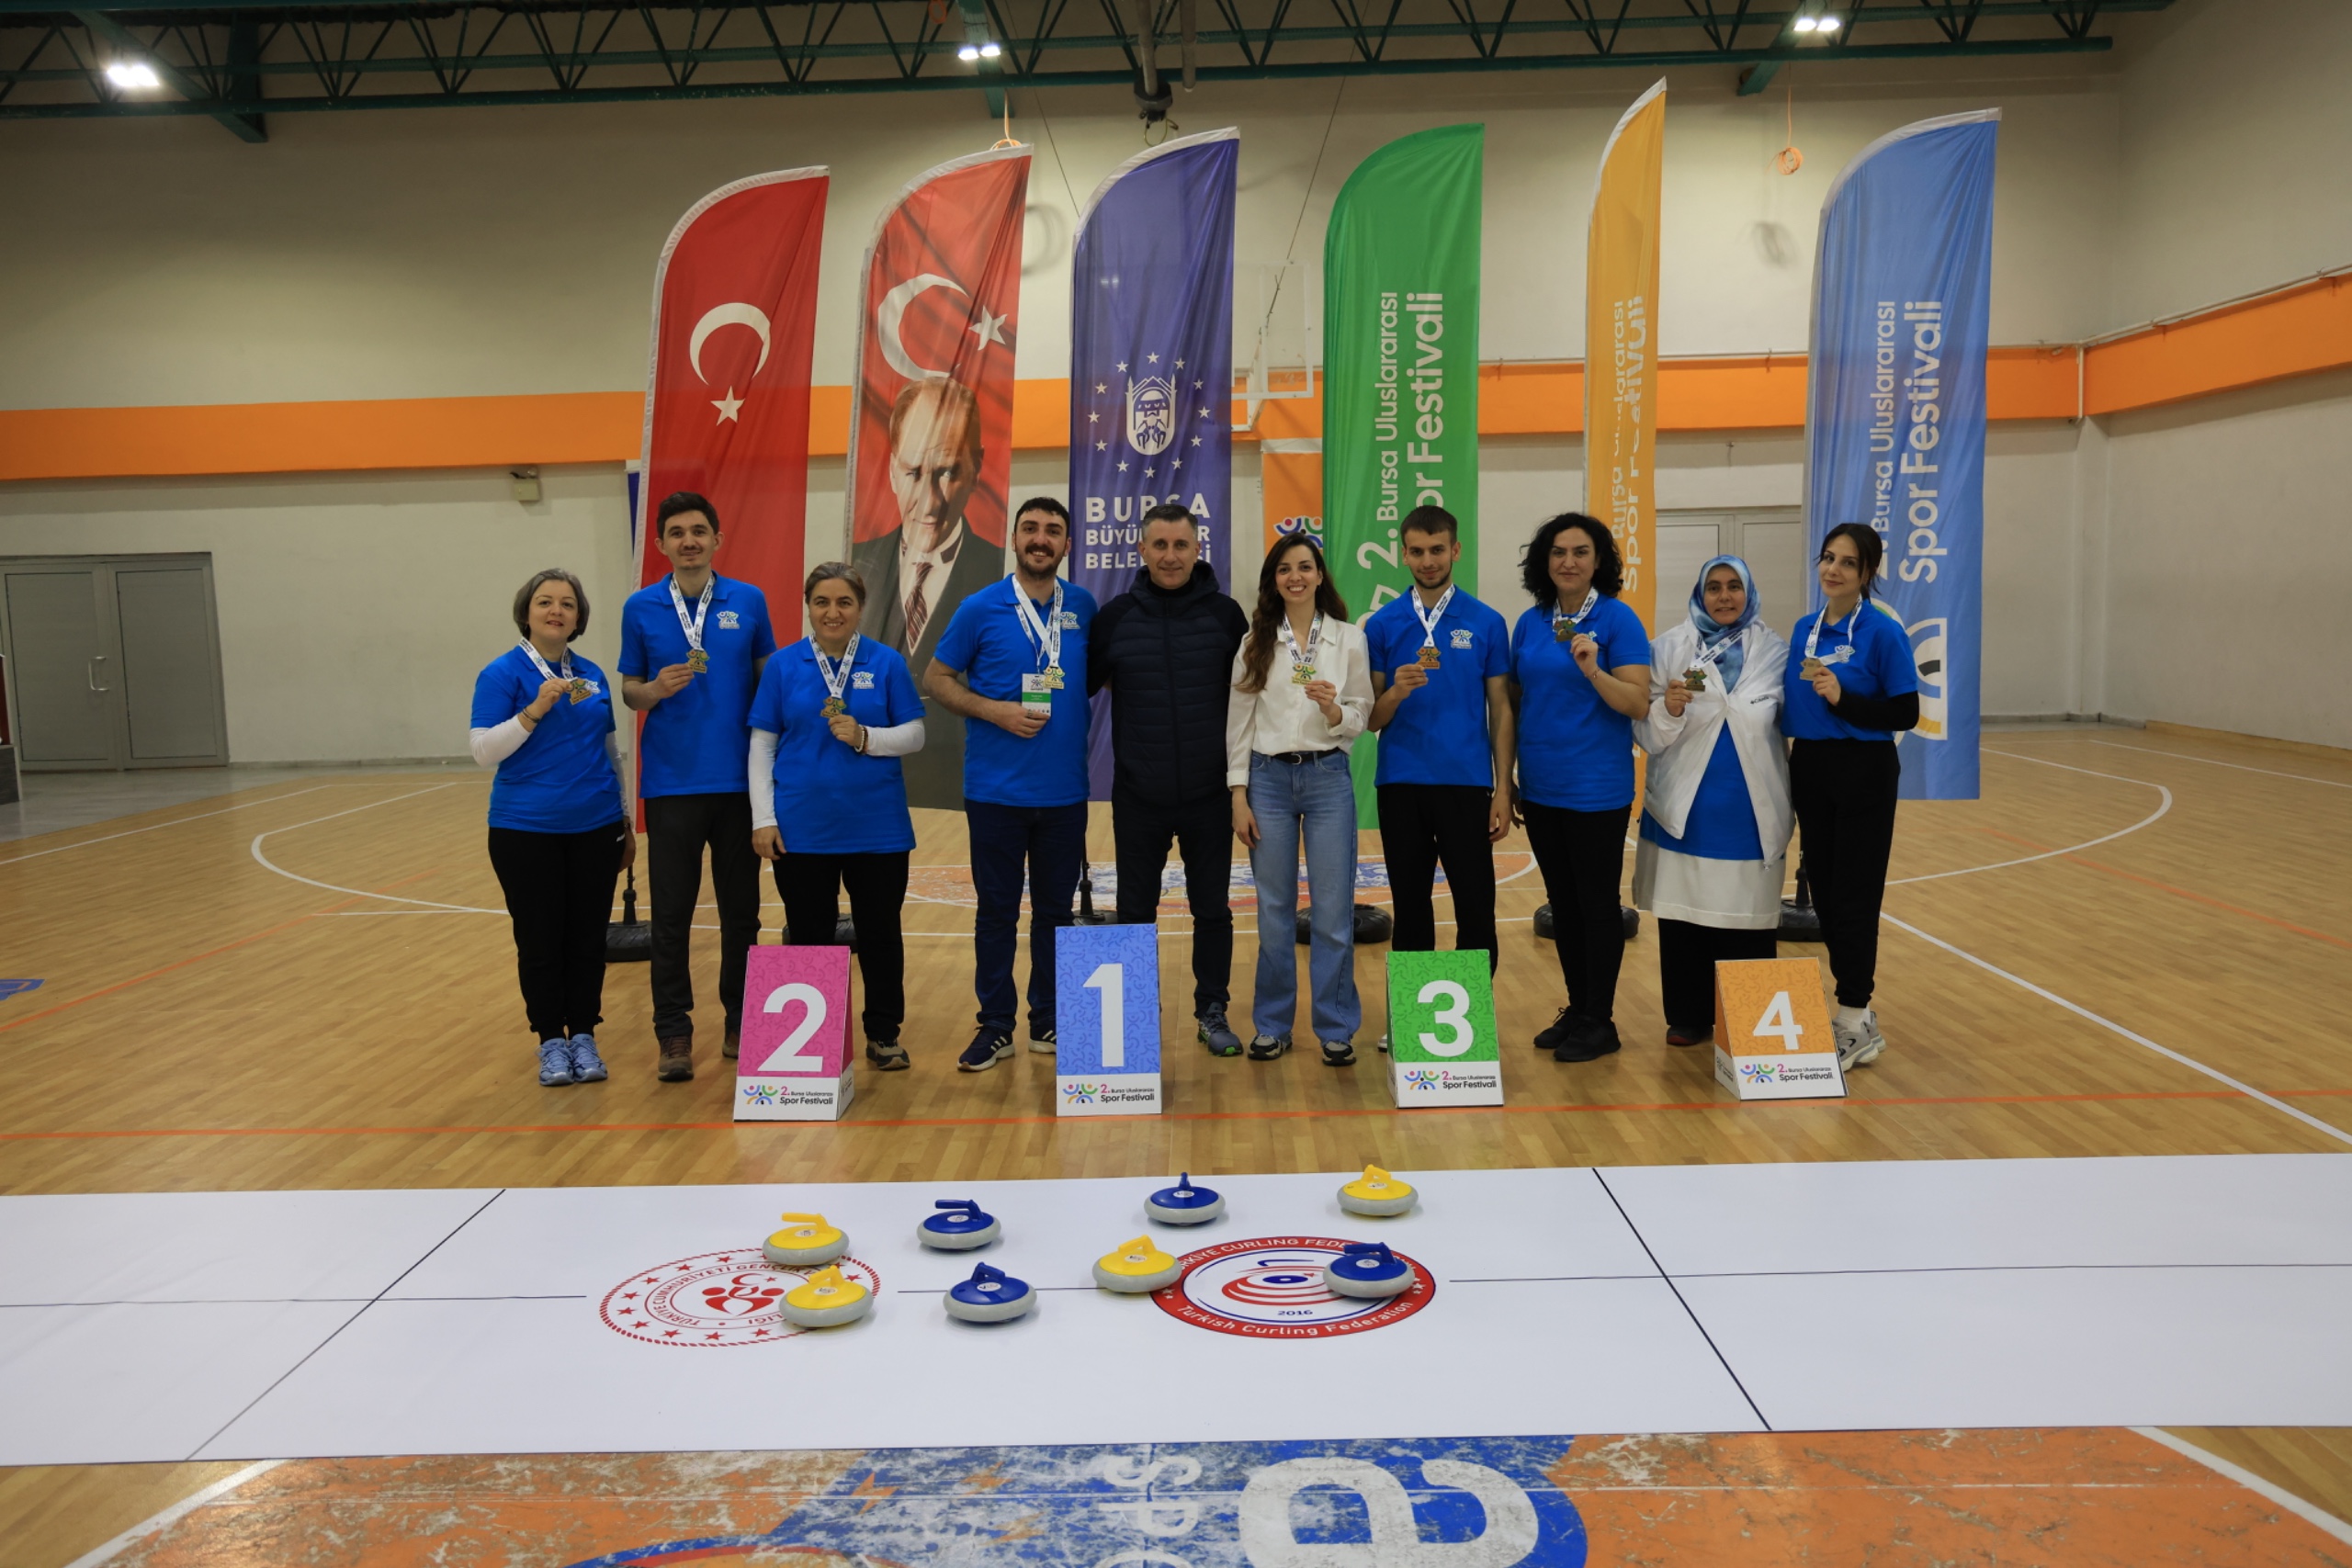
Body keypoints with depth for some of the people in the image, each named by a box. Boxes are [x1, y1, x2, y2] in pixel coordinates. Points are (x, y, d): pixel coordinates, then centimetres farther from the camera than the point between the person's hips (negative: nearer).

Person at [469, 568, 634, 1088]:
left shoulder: (591, 675, 9)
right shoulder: (502, 673, -4)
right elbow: (484, 751, -12)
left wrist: (627, 821, 17)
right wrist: (535, 710, -24)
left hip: (594, 829, 4)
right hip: (526, 830, -3)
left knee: (588, 937, 7)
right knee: (540, 940, 4)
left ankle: (583, 1036, 19)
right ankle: (550, 1041, 16)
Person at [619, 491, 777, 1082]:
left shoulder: (748, 601, 4)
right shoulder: (641, 607, 3)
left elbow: (769, 678, 9)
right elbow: (629, 689, 8)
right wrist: (655, 690, -15)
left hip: (739, 780, 1)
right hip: (671, 783, 0)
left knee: (741, 909, 8)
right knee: (672, 914, 1)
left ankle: (741, 1021, 21)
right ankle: (673, 1033, 10)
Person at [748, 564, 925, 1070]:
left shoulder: (886, 663, 1)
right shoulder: (783, 665, 2)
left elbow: (914, 735, 1)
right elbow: (762, 746, 3)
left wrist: (866, 738, -17)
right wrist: (763, 818, -3)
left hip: (876, 825, 0)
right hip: (802, 827, 0)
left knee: (880, 931, 7)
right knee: (808, 934, 9)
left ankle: (884, 1034, 21)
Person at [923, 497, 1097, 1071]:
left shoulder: (1083, 607, 5)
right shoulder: (981, 608, -2)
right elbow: (936, 678, 1)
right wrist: (995, 711, -13)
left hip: (1065, 791, 2)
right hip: (996, 788, -2)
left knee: (1056, 910, 10)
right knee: (997, 911, 4)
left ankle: (1050, 1022, 22)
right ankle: (995, 1027, 15)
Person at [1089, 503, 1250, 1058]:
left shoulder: (1225, 615, -2)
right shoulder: (1115, 617, -2)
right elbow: (1084, 685, 7)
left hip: (1208, 795, 0)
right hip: (1138, 797, 0)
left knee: (1213, 909, 10)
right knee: (1135, 911, 10)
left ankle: (1213, 1013, 24)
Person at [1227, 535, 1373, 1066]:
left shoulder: (1349, 639, 3)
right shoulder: (1256, 642, 4)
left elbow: (1360, 719, 4)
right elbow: (1239, 720, 4)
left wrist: (1334, 710, -18)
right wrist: (1239, 794, -1)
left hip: (1328, 778, -1)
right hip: (1268, 779, 1)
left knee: (1333, 912, 0)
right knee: (1274, 911, 7)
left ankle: (1336, 1028, 12)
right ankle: (1272, 1026, 18)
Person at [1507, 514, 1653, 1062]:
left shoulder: (1618, 620, -8)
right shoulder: (1529, 622, 7)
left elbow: (1639, 704, -13)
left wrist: (1593, 671, -29)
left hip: (1597, 788, -5)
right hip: (1540, 787, 6)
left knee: (1597, 902, 3)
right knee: (1562, 902, 13)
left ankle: (1600, 1022, 13)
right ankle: (1576, 1010, 25)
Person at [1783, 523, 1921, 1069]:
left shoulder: (1883, 631, -10)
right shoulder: (1804, 629, 8)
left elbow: (1905, 714, -13)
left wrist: (1843, 699, -23)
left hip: (1863, 773, -6)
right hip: (1809, 768, 6)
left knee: (1853, 896, -3)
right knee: (1823, 891, 10)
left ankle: (1855, 1022, 5)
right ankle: (1855, 1006, 22)